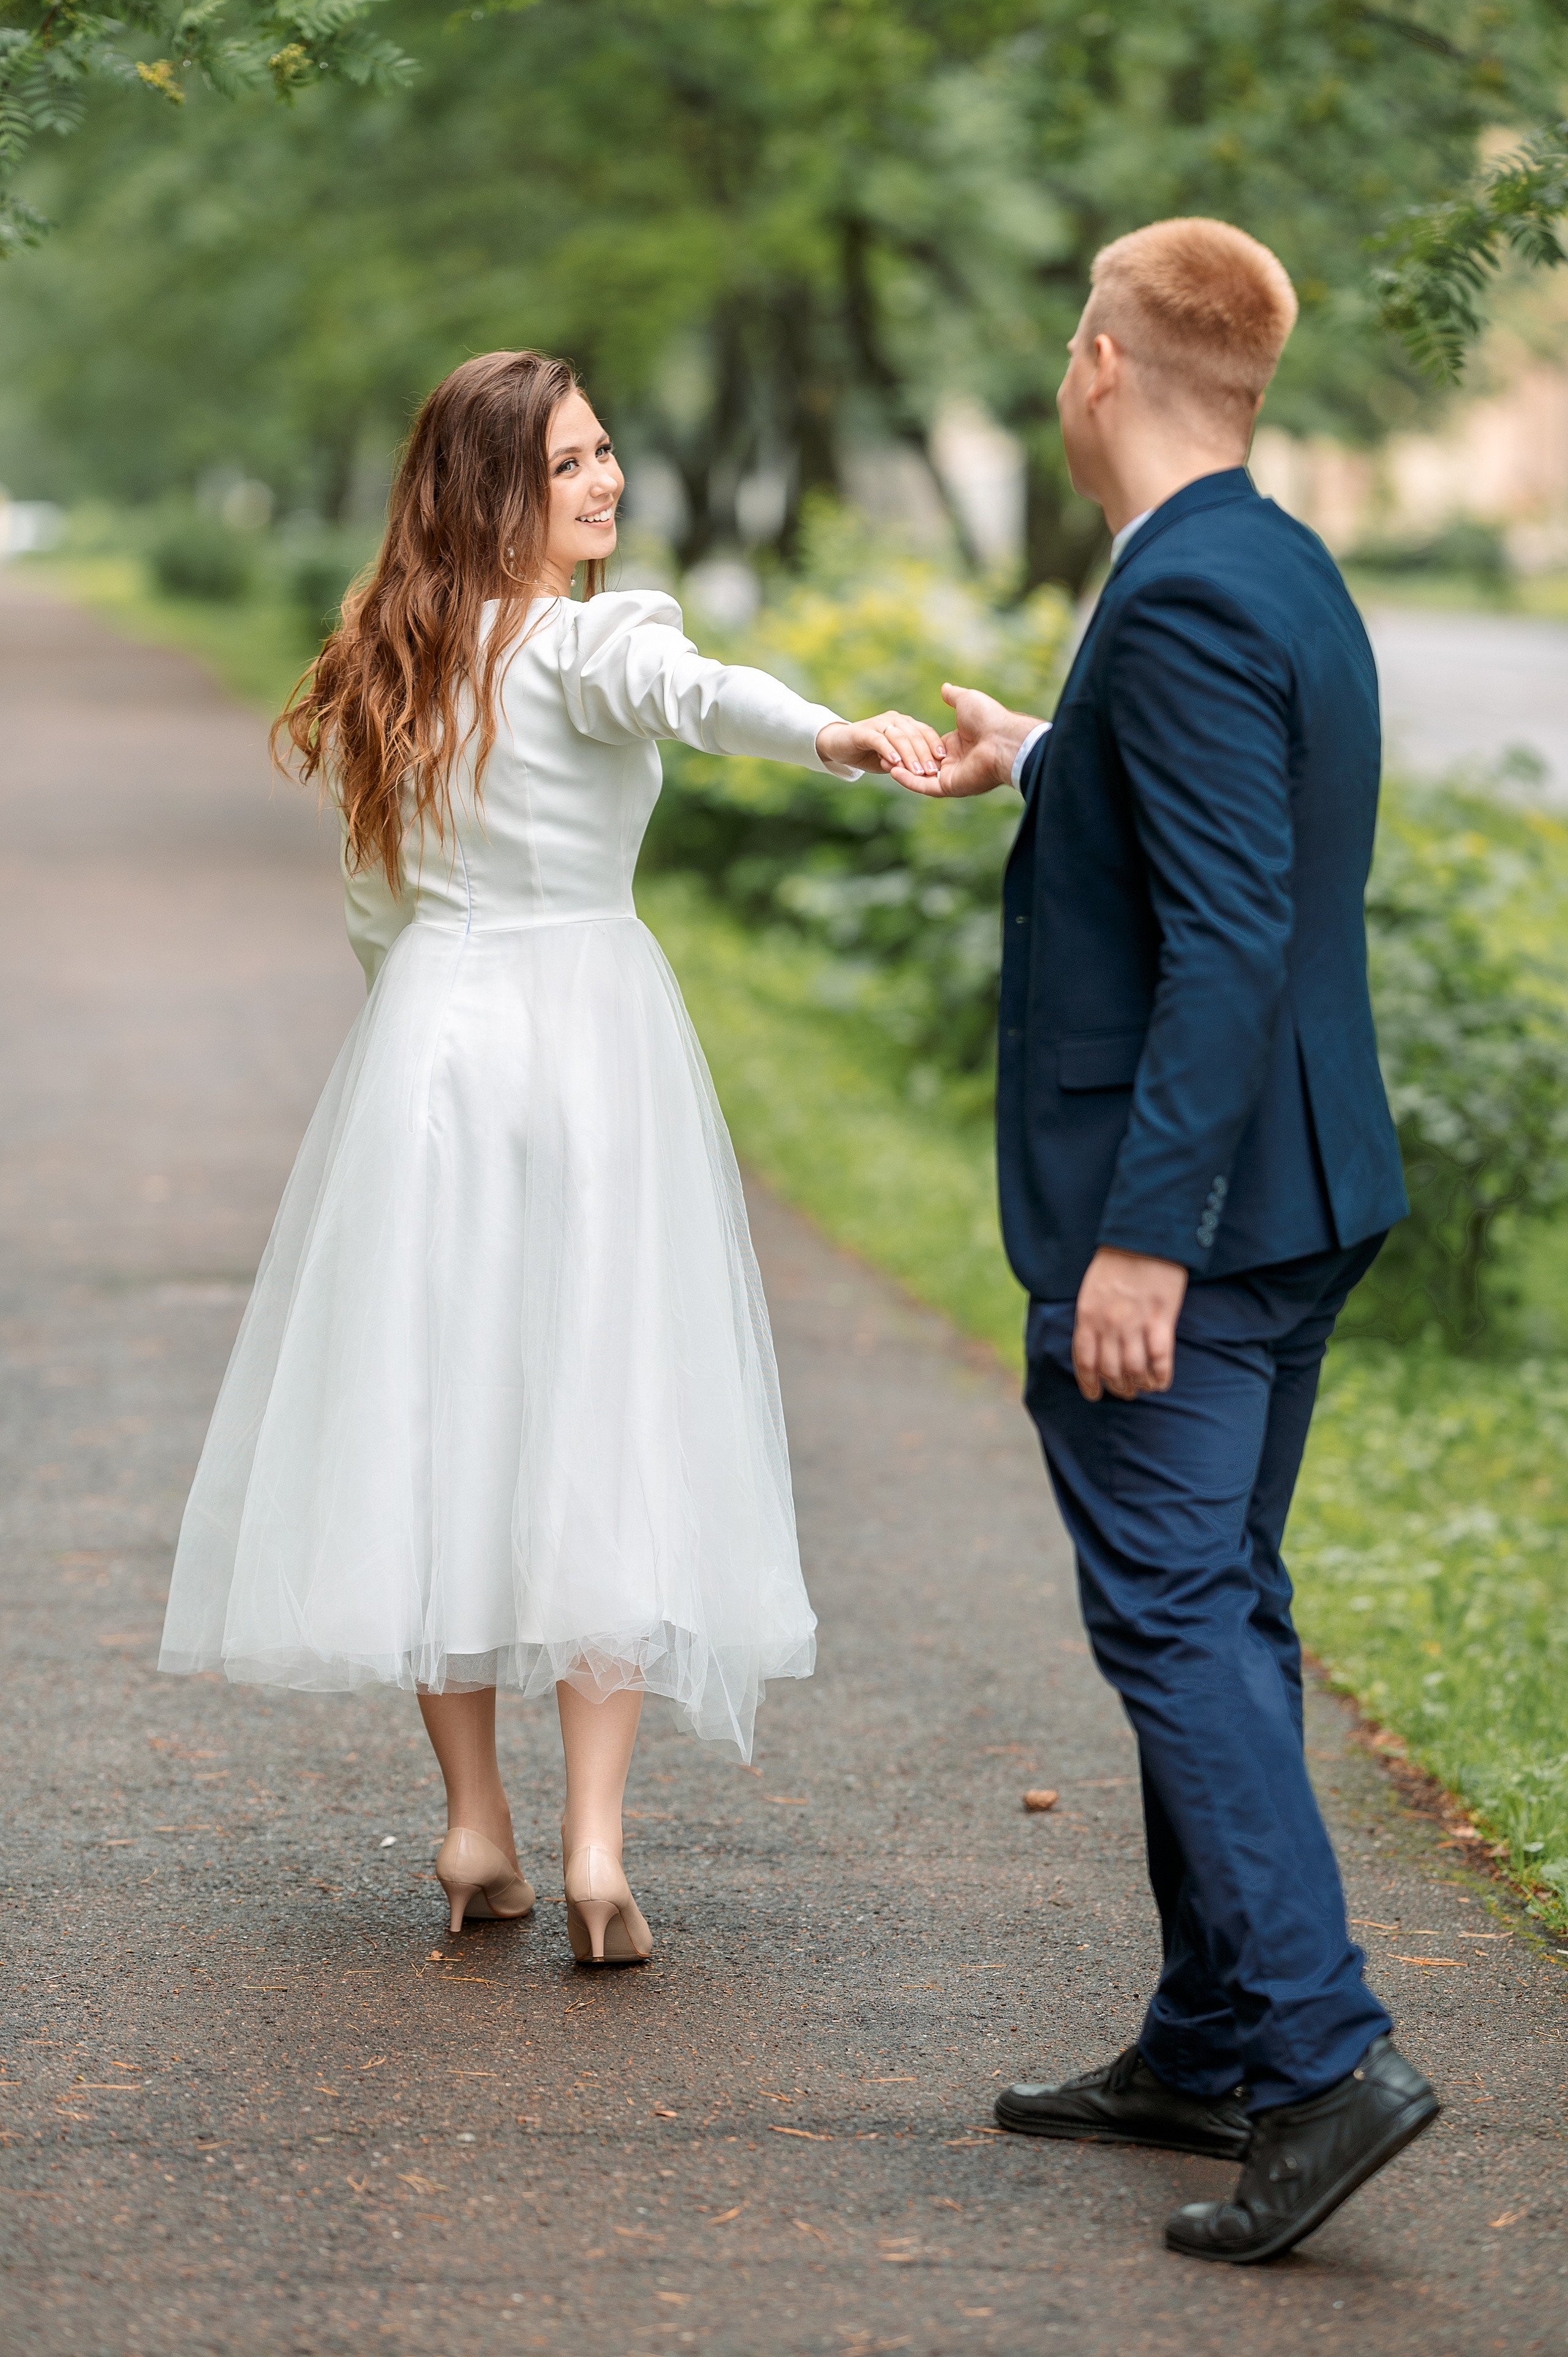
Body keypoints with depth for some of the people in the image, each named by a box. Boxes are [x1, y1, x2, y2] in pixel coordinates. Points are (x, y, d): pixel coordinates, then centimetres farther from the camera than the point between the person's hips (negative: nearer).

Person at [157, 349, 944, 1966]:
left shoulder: (390, 664, 11)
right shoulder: (593, 635, -9)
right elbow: (691, 692, -33)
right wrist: (833, 736, -51)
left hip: (423, 1039, 5)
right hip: (589, 1028, -5)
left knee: (436, 1409, 8)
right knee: (602, 1421, -2)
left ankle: (475, 1825, 13)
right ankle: (593, 1837, -10)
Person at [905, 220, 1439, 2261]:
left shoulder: (1185, 599, -19)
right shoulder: (1280, 571, 12)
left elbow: (1231, 936, -25)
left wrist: (1140, 1237, -25)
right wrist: (1040, 762, 43)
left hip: (1177, 1209, -10)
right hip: (1296, 1199, 10)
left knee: (1177, 1619, -8)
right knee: (1218, 1615, 14)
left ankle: (1321, 2057, -10)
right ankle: (1210, 2050, 22)